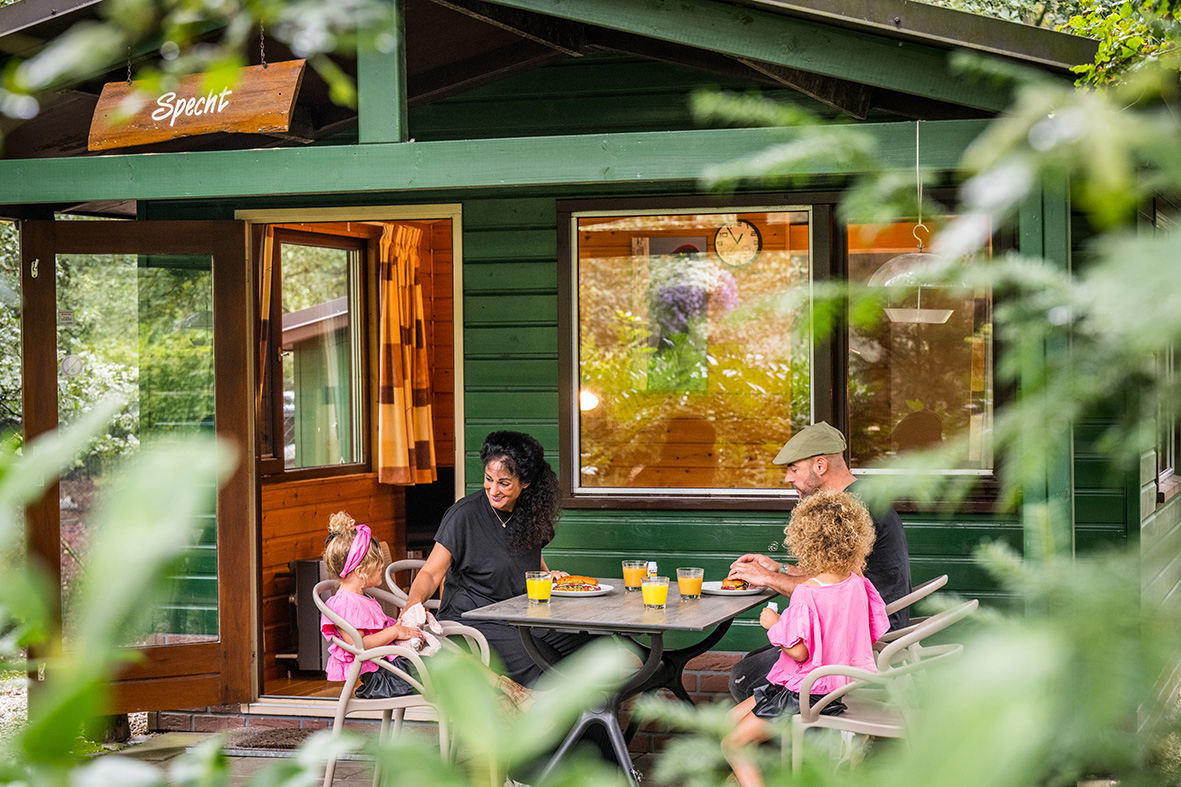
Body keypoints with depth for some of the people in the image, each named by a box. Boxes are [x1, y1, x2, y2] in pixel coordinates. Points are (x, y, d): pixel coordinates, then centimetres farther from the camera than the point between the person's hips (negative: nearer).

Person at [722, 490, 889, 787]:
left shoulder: (806, 592, -24)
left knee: (732, 744, -3)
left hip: (808, 693, -9)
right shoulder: (857, 584, -2)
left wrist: (774, 625, -9)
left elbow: (799, 651, -26)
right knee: (732, 719, 20)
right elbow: (873, 633, 9)